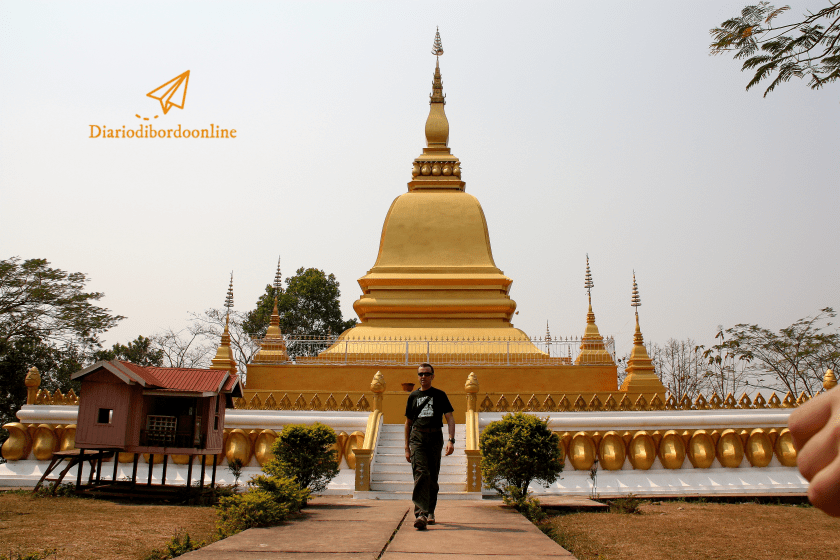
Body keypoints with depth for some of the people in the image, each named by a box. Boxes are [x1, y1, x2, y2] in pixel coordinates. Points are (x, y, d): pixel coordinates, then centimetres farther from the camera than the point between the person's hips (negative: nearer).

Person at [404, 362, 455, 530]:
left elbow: (450, 418, 4)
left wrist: (451, 440, -11)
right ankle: (421, 513, -23)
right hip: (417, 437, 0)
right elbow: (408, 422, 18)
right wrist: (407, 447, 13)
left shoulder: (440, 395, 10)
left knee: (433, 477, 6)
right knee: (421, 474, -15)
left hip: (435, 437, 0)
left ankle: (430, 512, 21)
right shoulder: (413, 396, 14)